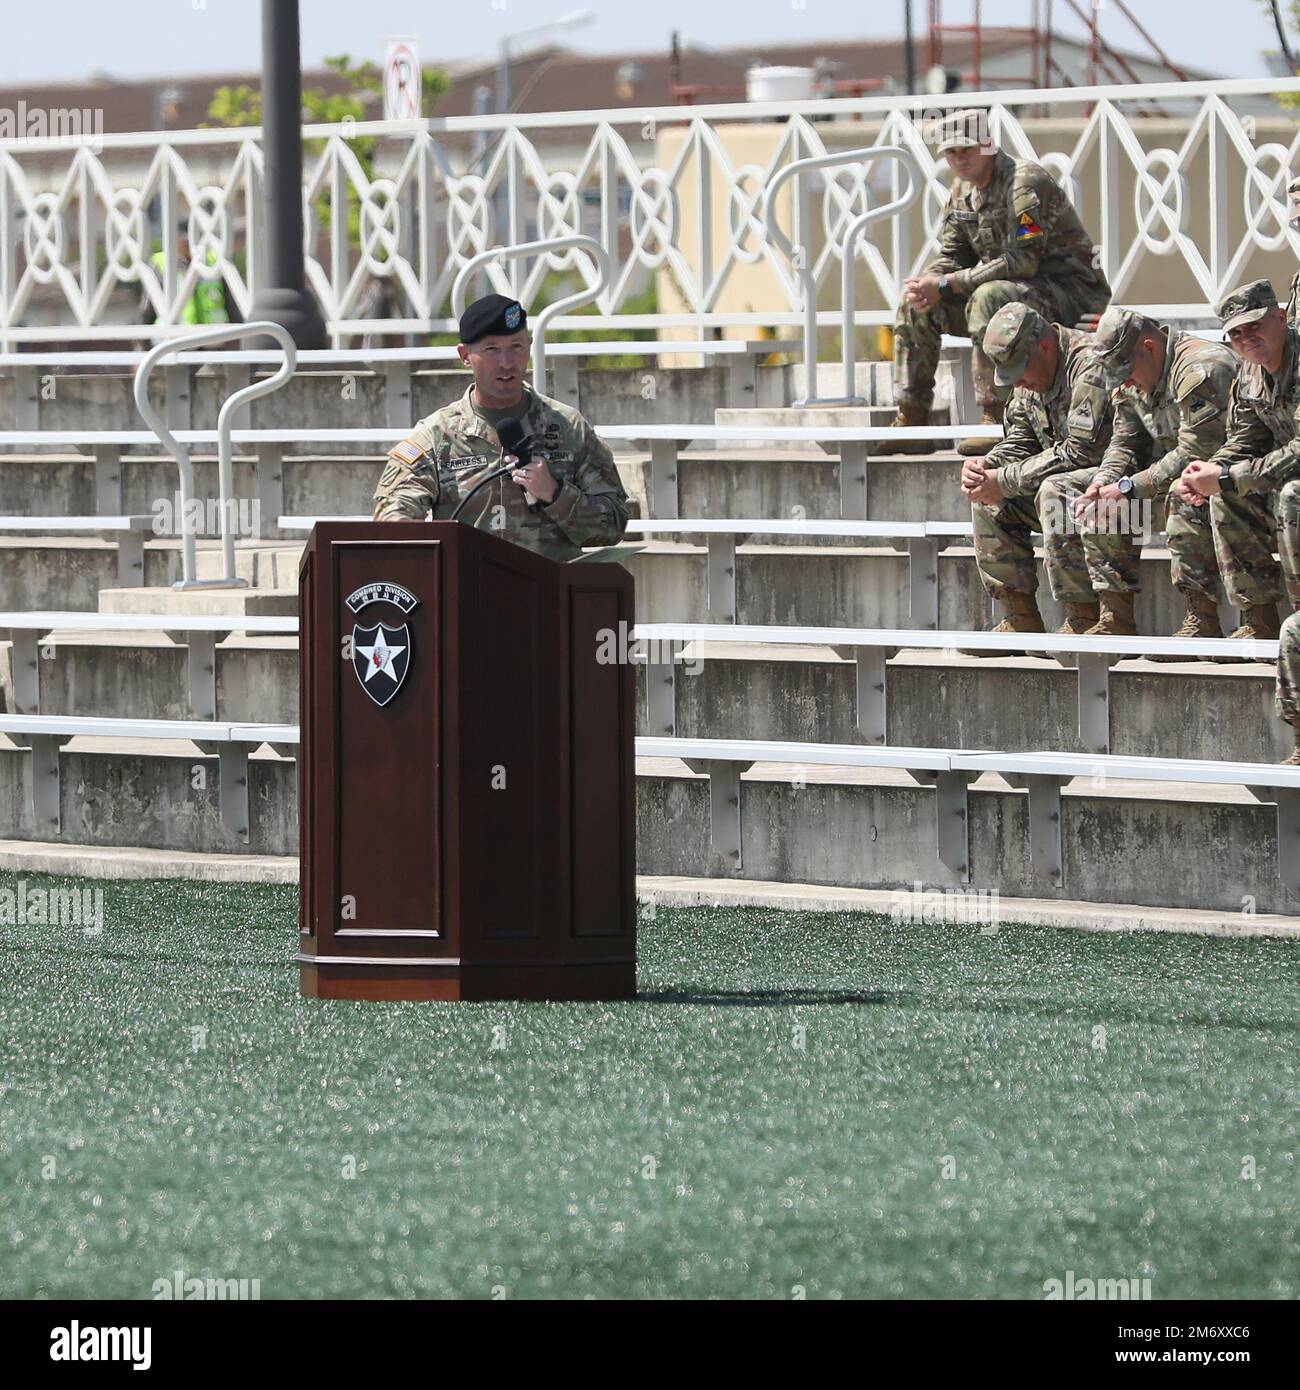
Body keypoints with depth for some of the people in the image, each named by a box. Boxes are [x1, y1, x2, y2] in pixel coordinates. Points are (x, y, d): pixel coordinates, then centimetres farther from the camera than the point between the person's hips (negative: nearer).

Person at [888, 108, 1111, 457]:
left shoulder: (1025, 183, -21)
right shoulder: (962, 188, 7)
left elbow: (1021, 261, -28)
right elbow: (952, 256, 10)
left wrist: (946, 284, -26)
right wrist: (927, 283, -16)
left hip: (1071, 293, -9)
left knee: (989, 298, -37)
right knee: (916, 306, 1)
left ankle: (998, 423, -35)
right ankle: (911, 423, 1)